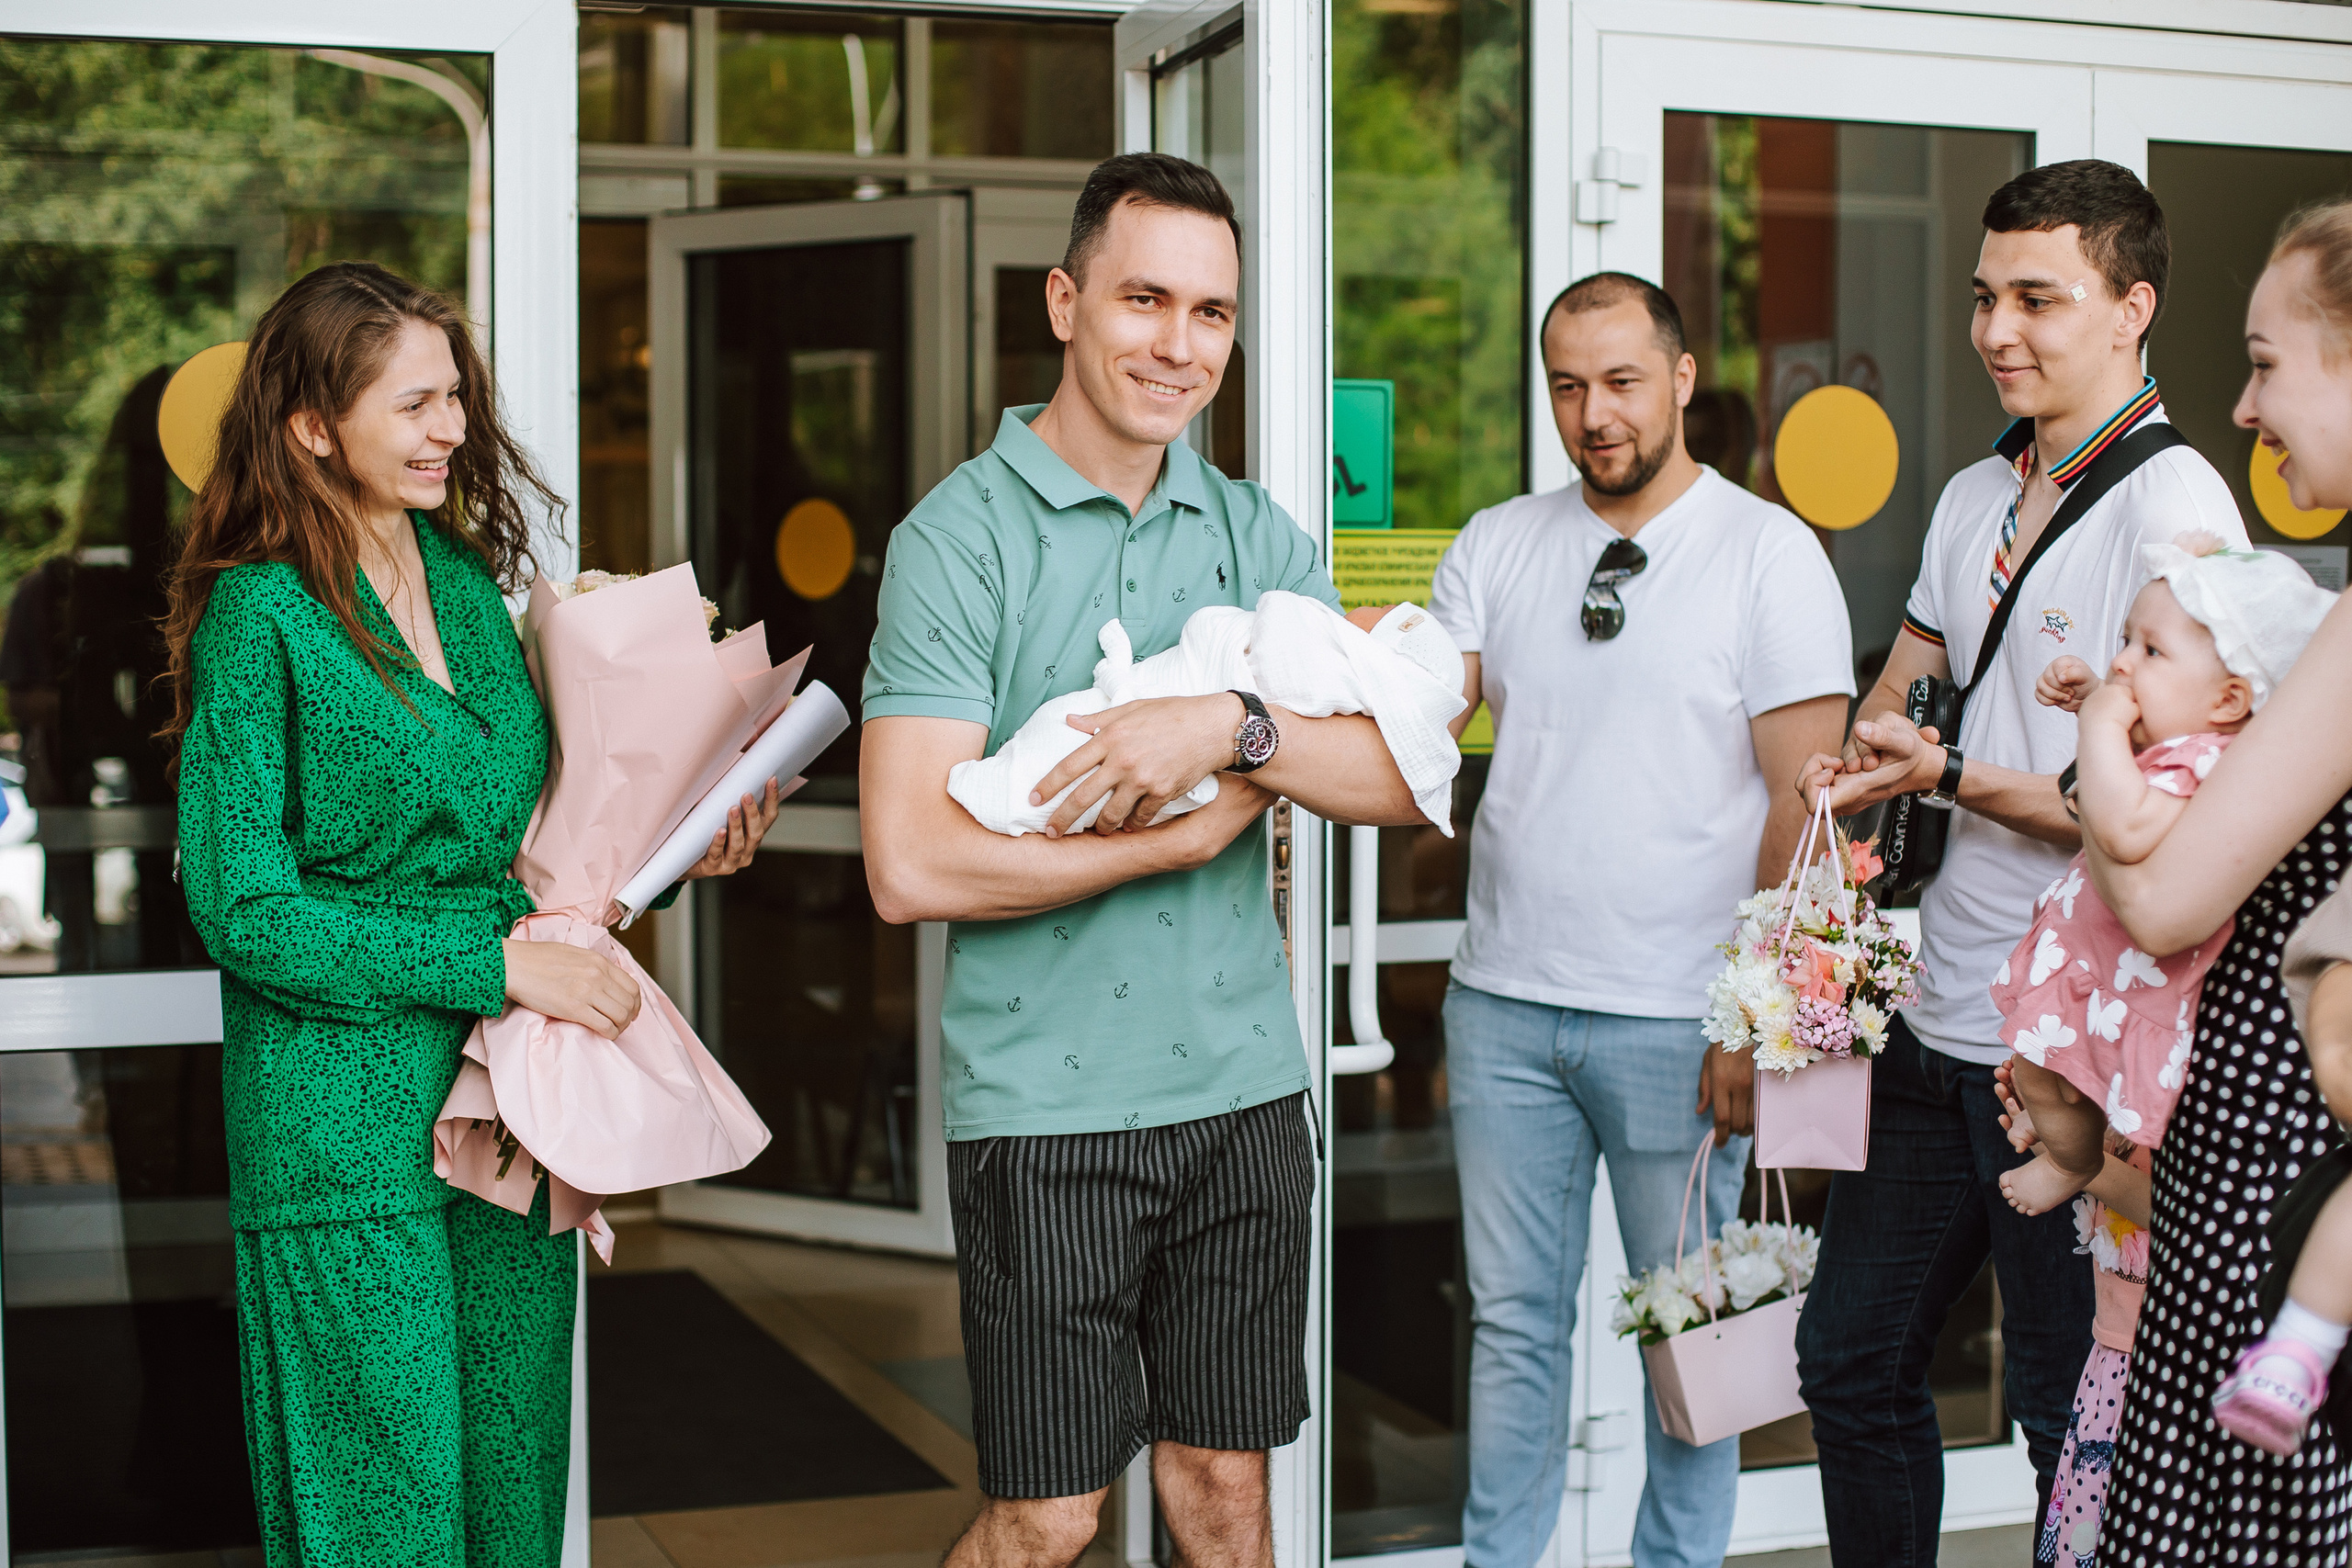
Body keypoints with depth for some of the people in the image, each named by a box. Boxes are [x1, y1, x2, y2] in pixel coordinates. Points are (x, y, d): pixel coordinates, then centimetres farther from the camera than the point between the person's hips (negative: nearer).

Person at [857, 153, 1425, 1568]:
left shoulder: (1257, 534, 8)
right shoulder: (960, 538, -7)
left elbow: (1407, 779, -1)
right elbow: (913, 866, -16)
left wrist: (1233, 726, -19)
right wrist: (1189, 834, -12)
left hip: (1246, 1085, 5)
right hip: (1047, 1101, -4)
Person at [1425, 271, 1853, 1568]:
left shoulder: (1768, 553, -3)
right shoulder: (1498, 545, 9)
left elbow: (1806, 803, -7)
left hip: (1676, 1018, -3)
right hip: (1505, 1003, 3)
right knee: (1512, 1316, 11)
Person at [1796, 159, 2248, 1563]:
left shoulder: (2174, 505, -12)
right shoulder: (1975, 499, 12)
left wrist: (1948, 774, -15)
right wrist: (1854, 777, 3)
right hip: (1937, 1023, 8)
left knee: (2075, 1419, 5)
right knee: (1853, 1363, 17)